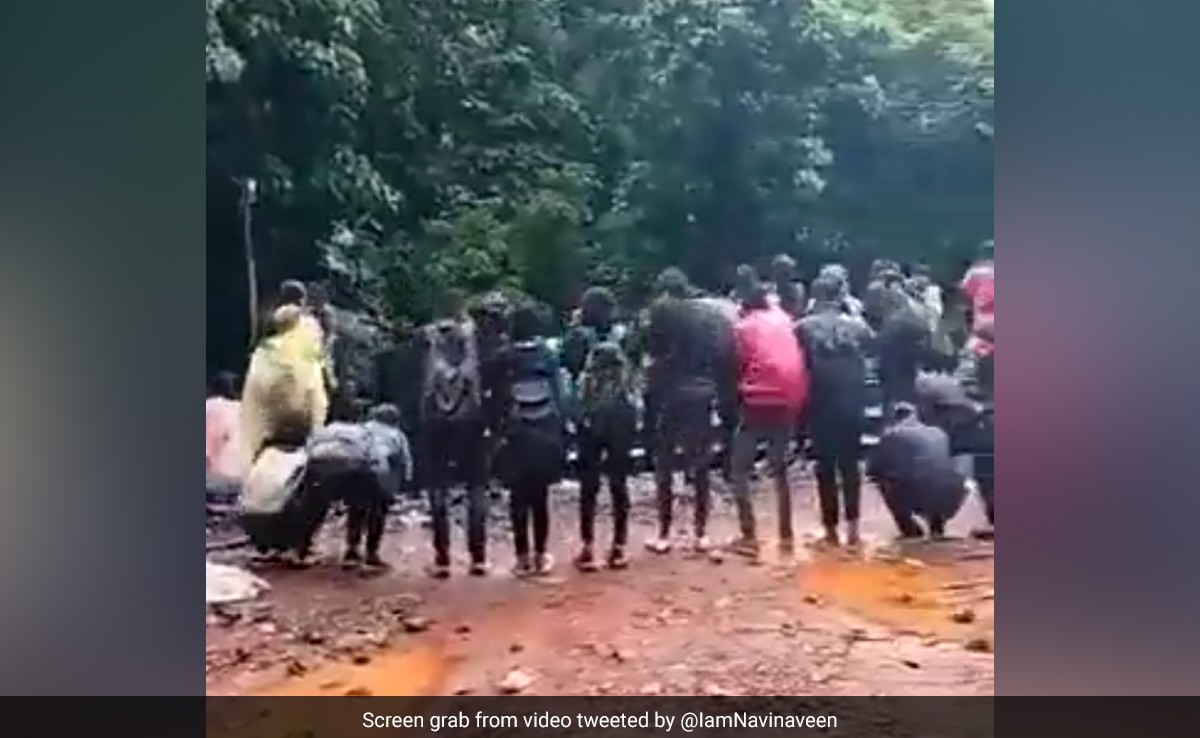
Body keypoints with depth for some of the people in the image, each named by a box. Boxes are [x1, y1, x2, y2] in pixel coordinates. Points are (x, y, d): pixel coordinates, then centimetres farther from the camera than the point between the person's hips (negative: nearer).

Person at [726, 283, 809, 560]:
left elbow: (738, 365, 3)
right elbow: (798, 360, 14)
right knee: (780, 468, 17)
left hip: (759, 400, -4)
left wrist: (739, 390, 17)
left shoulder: (744, 327, 3)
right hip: (788, 400, 4)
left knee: (740, 469, 5)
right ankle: (786, 536, 15)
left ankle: (749, 537, -3)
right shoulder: (784, 320, 14)